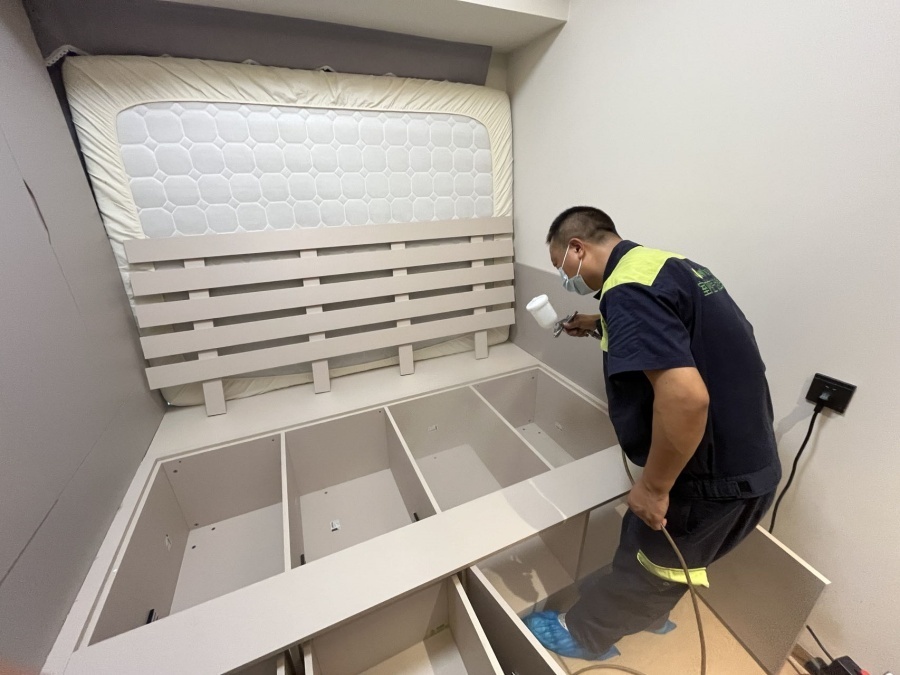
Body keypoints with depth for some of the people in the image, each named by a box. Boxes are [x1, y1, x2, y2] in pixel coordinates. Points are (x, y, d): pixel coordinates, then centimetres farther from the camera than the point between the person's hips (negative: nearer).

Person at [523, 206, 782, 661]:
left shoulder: (627, 288, -26)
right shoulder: (664, 263, 6)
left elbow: (686, 397, -36)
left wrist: (653, 485, -23)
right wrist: (601, 325, 22)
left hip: (714, 477, -8)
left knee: (643, 562, 15)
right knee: (654, 551, 29)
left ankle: (582, 634, 41)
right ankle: (648, 612, 56)